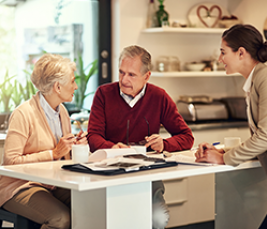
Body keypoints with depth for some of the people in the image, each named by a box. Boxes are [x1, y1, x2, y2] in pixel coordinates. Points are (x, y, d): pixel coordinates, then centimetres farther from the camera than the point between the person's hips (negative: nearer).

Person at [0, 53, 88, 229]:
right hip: (22, 186, -6)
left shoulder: (62, 111, 13)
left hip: (55, 185, 7)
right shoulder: (23, 113, -13)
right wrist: (54, 153, -19)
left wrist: (75, 145, 0)